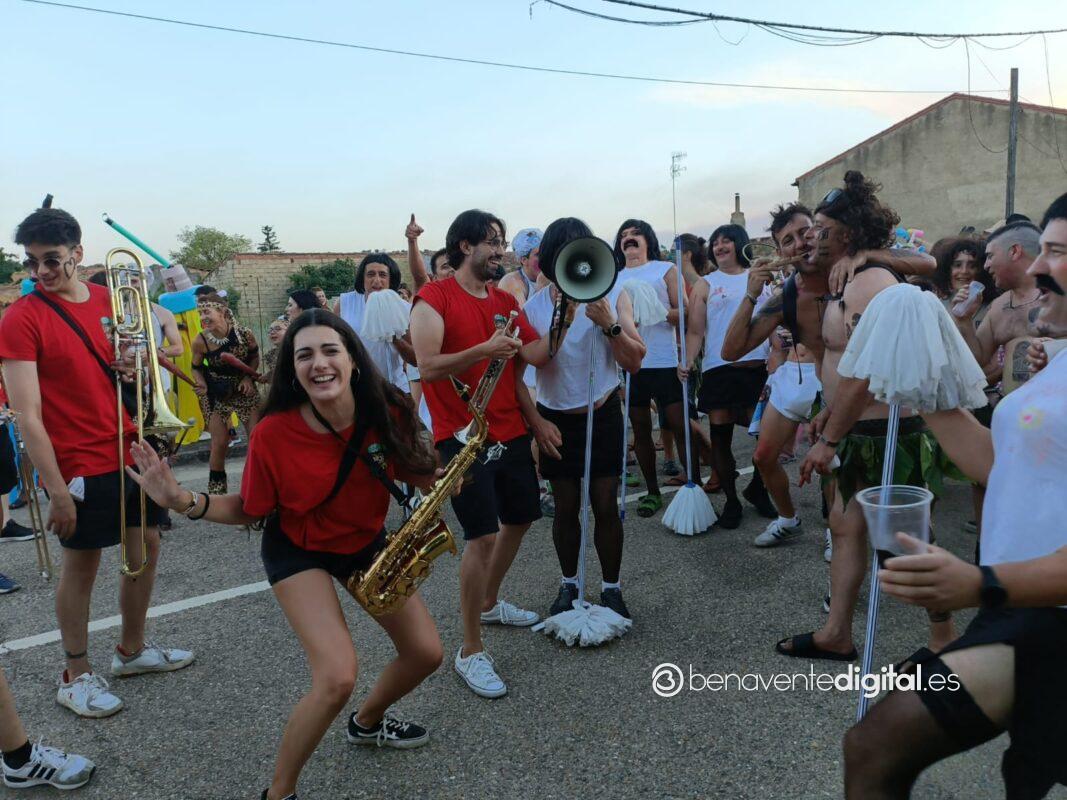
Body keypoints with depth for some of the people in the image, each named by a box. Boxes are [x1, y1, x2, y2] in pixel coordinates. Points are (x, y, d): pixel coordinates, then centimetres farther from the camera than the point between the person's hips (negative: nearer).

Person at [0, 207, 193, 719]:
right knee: (81, 564, 5)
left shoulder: (109, 300, 6)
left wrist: (133, 364, -5)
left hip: (131, 451, 6)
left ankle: (132, 649, 34)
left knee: (146, 547, 15)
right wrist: (56, 489, -19)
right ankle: (76, 678, 23)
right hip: (80, 465, -6)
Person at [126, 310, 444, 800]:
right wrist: (183, 501, -29)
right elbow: (250, 510, -14)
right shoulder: (274, 433, -28)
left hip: (365, 541, 5)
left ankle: (368, 722, 38)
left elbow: (417, 474, -2)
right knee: (337, 677, -22)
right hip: (297, 551, -4)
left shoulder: (386, 413, -21)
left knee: (426, 652, 6)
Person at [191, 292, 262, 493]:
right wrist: (201, 385, -21)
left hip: (245, 390, 1)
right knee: (219, 444, -1)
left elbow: (254, 357, 2)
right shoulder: (200, 341, -17)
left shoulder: (244, 334, -17)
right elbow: (196, 368, -2)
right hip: (217, 395, -1)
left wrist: (248, 377, -13)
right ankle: (216, 490, 16)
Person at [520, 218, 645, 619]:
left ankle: (611, 589, 20)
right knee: (566, 508, 10)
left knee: (605, 506, 2)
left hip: (602, 414, 0)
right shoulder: (535, 305, -5)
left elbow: (634, 361, -11)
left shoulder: (613, 294, -5)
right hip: (555, 417, 1)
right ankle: (568, 584, 30)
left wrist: (609, 324, -24)